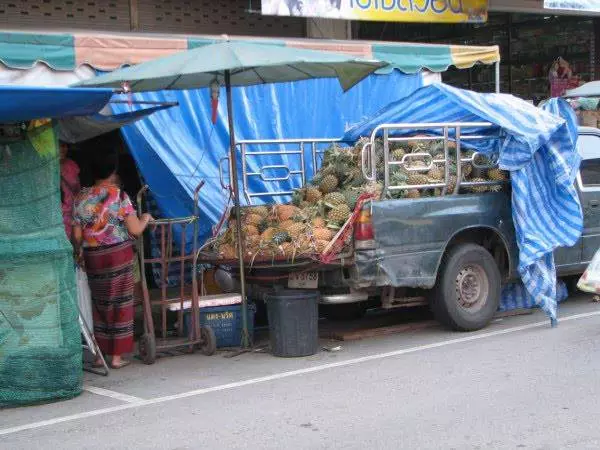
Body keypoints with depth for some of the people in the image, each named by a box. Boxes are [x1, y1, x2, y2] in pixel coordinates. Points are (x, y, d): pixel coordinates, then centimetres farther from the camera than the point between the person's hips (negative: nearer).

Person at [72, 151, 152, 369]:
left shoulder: (81, 199, 3)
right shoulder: (119, 196, -9)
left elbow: (77, 234, 5)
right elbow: (135, 230, -11)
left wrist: (81, 252, 23)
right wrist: (145, 219, 9)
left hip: (92, 257, 4)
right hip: (119, 254, -4)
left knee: (100, 304, 15)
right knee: (120, 304, 5)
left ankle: (100, 354, 18)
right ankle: (117, 357, 6)